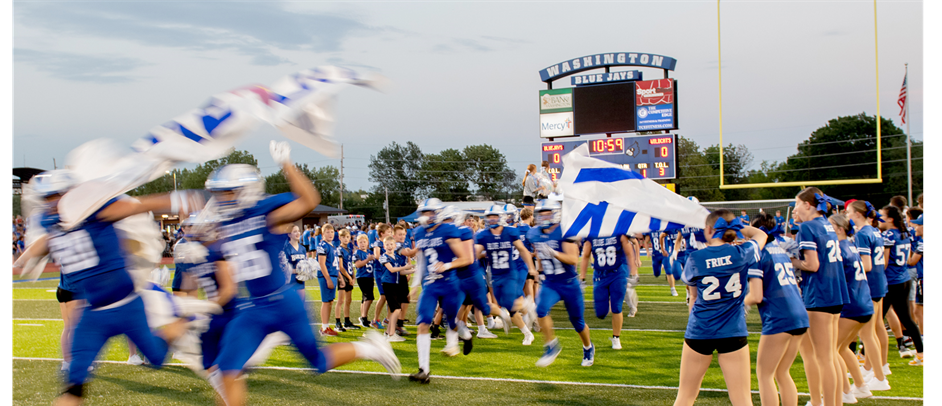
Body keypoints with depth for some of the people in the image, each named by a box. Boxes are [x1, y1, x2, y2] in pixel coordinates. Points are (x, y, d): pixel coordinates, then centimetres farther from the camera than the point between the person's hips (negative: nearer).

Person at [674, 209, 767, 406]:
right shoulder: (742, 253, -7)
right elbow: (761, 235, 16)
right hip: (733, 333, 0)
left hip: (699, 332, 0)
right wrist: (736, 226, 20)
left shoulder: (695, 258, -9)